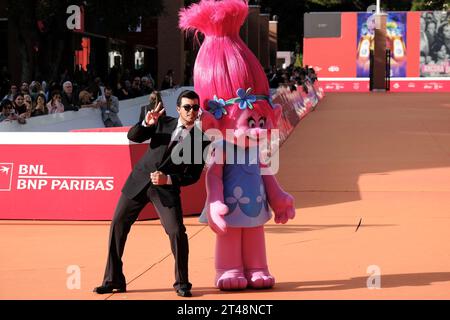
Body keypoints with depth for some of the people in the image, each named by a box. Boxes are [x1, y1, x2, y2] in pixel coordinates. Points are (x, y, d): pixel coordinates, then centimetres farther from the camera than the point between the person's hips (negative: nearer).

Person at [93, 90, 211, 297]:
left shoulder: (201, 140, -3)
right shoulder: (163, 122, 3)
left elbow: (193, 176, -4)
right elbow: (133, 137, -3)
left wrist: (168, 179, -19)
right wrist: (146, 124, -23)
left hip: (166, 188, -2)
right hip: (139, 181, 2)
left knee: (177, 232, -14)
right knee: (118, 225, 1)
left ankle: (182, 283, 6)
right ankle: (113, 280, 13)